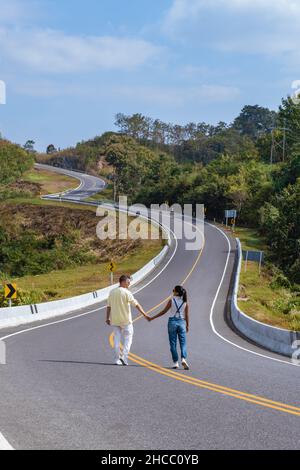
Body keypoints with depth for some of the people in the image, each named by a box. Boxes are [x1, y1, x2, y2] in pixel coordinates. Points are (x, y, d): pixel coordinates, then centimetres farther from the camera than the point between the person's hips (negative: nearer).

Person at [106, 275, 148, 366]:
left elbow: (108, 306, 8)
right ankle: (124, 357, -6)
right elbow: (136, 304, -11)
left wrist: (107, 318, 15)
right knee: (128, 338, 5)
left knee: (117, 339, 10)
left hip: (114, 320, 5)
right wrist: (144, 314, -9)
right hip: (126, 320, -5)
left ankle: (117, 359, 9)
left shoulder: (112, 292, 6)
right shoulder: (126, 292, -11)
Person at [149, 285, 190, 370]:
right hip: (181, 322, 1)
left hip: (172, 321, -1)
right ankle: (183, 359, -19)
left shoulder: (171, 300, -6)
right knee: (183, 342, 3)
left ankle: (175, 362, 3)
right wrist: (187, 325, 14)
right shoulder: (185, 302, 0)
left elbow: (163, 312, -4)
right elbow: (186, 315, 2)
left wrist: (152, 318, 4)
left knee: (173, 343, 5)